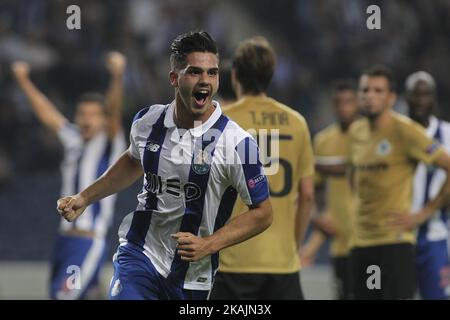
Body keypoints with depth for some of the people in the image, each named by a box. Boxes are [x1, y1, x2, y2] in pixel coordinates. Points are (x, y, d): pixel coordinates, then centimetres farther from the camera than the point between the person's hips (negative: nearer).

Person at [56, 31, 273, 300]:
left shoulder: (236, 142, -16)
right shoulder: (147, 121, -3)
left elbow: (262, 213, -7)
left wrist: (207, 245, -17)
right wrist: (85, 198, 19)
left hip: (192, 276, -1)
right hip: (139, 252, 1)